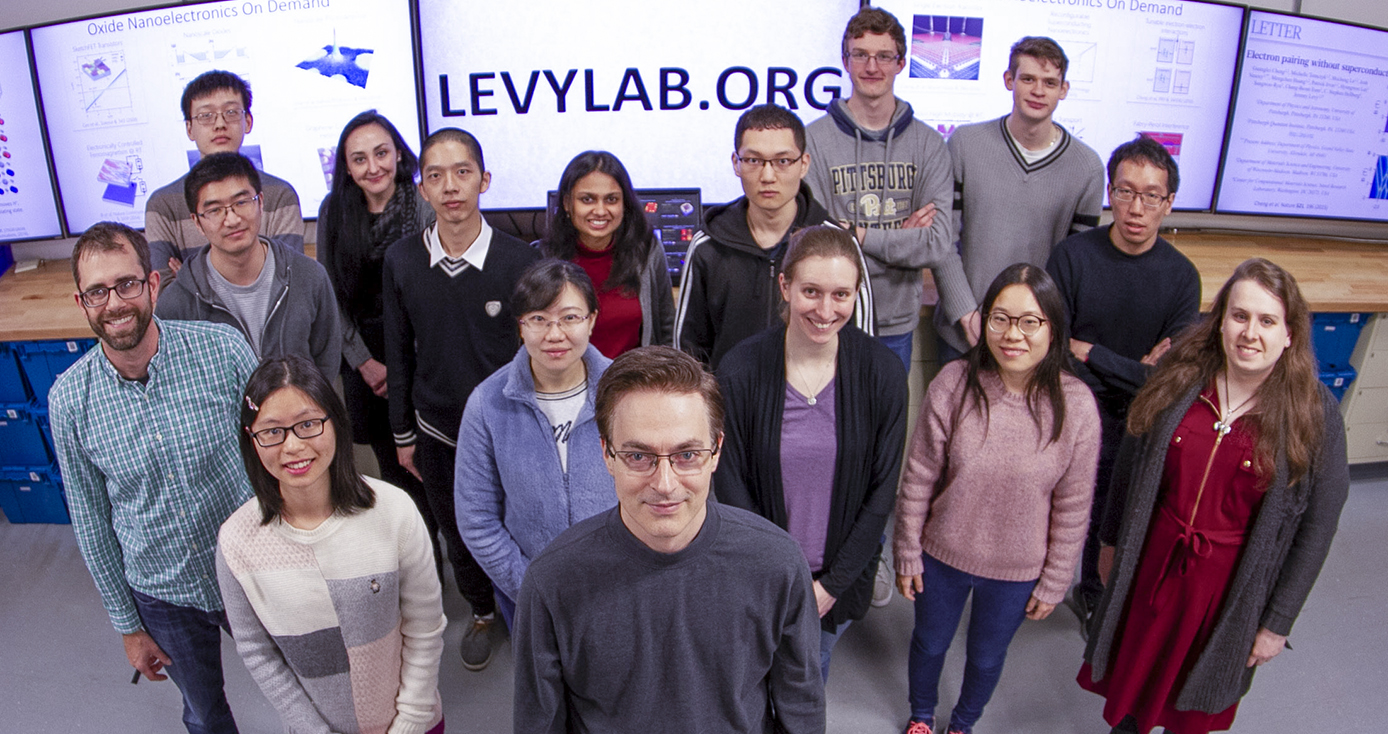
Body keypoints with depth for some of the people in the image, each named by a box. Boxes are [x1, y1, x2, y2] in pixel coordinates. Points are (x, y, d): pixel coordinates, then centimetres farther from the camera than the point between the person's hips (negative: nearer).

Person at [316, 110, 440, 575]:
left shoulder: (424, 207, -9)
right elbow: (331, 296, 6)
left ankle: (430, 563, 18)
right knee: (389, 464, 9)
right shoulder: (334, 212, 2)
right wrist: (364, 362, 0)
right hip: (363, 357, 3)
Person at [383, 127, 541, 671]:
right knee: (458, 534, 20)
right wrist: (403, 433, 7)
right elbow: (399, 355, 3)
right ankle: (482, 613, 46)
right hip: (437, 432, 3)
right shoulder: (400, 261, -7)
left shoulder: (520, 259, -16)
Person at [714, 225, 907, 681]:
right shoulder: (740, 371, -18)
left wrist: (831, 584, -8)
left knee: (814, 674, 25)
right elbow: (731, 486, -11)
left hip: (841, 574, 2)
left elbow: (882, 491, -8)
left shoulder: (883, 373, -14)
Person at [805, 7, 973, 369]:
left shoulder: (928, 145, 3)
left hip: (897, 326, 2)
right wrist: (902, 240, -9)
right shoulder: (814, 139, -4)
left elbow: (938, 243, -6)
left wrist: (859, 235, -13)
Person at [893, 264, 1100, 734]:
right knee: (930, 643, 25)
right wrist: (907, 552, -3)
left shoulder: (1075, 405, -19)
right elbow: (918, 478, -10)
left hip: (1018, 572, 0)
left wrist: (1054, 582, -1)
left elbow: (1073, 506, -8)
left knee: (988, 656, 25)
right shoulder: (953, 385, -21)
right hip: (942, 555, 0)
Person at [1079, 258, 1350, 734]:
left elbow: (1317, 526, -9)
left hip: (1230, 584, -2)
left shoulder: (1315, 414, -15)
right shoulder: (1178, 377, -10)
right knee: (1132, 671, 23)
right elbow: (1130, 466, 2)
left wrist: (1278, 623, -6)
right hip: (1153, 561, 2)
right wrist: (1111, 540, 9)